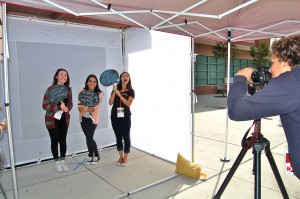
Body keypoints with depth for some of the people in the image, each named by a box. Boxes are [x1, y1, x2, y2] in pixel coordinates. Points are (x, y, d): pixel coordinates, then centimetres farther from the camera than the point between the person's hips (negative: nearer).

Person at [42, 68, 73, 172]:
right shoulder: (50, 89, -14)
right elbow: (45, 105, -15)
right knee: (54, 141, 8)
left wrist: (67, 108, -16)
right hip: (52, 120, -3)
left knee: (63, 140, 10)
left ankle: (63, 161, 26)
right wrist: (59, 107, -27)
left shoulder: (68, 89, 0)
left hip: (64, 119, 4)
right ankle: (57, 162, 24)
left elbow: (70, 103, 6)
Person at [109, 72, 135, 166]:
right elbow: (110, 103, -1)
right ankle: (121, 157, 24)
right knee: (118, 137, 10)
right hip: (115, 116, 3)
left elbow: (128, 104, -13)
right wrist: (114, 92, -12)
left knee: (126, 137, 2)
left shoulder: (131, 91, 0)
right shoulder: (115, 89, 7)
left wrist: (119, 94, -17)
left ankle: (126, 158, 17)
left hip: (125, 117, -2)